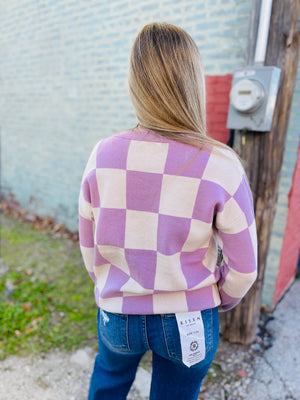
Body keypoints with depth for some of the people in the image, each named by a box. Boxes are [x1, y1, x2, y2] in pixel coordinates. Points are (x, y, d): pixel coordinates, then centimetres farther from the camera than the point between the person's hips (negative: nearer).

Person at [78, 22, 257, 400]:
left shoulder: (103, 155, -16)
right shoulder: (221, 167, -21)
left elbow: (89, 246, -4)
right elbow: (243, 269, -11)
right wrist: (220, 300, 10)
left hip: (118, 313, 2)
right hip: (188, 322, 0)